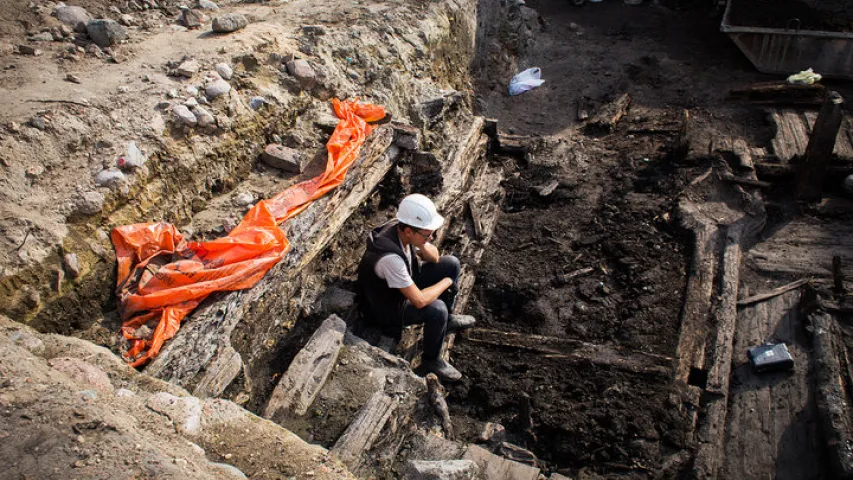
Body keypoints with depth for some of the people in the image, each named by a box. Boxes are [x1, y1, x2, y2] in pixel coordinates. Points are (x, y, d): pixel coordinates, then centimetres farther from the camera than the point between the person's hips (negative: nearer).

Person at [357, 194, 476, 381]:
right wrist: (447, 282, -20)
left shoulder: (401, 227, -16)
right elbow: (419, 301, -36)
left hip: (406, 283, 8)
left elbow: (434, 258, 0)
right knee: (437, 309, -30)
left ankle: (447, 321, 22)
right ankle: (431, 362, -4)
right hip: (389, 307, -8)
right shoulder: (390, 257, -40)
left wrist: (423, 246, -24)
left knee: (451, 264, 2)